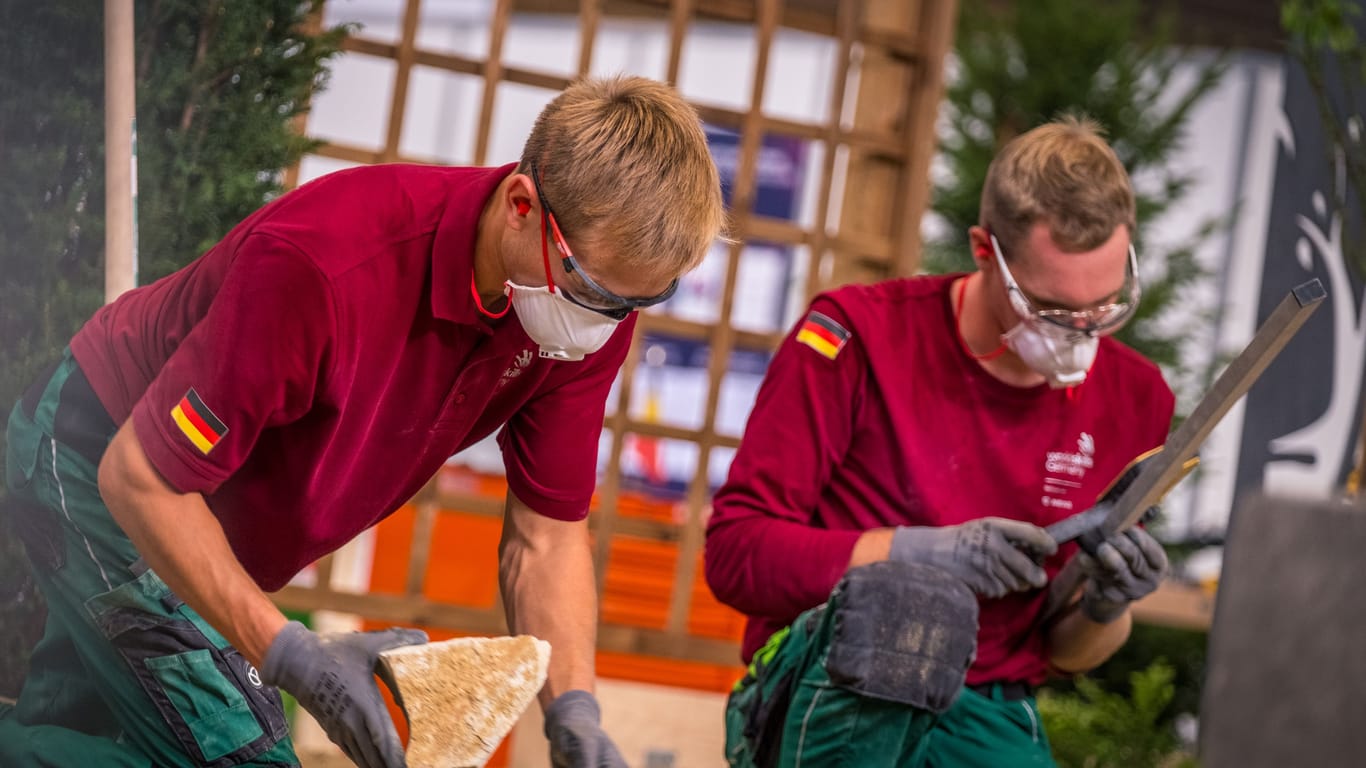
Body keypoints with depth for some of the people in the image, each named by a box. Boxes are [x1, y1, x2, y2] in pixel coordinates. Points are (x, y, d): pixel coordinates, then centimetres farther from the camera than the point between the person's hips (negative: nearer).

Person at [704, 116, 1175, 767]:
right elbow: (734, 549, -8)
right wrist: (923, 554, -18)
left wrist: (1103, 611, -5)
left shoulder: (1133, 397, 9)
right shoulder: (858, 336, -3)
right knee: (901, 599, -38)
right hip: (827, 696, -3)